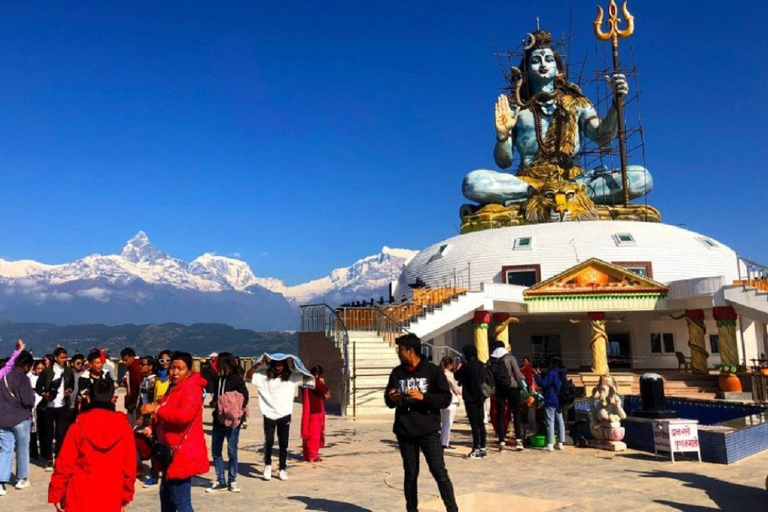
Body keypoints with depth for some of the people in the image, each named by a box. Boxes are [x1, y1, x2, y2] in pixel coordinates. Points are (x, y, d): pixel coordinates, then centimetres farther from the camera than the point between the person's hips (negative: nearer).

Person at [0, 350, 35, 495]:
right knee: (22, 448, 11)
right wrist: (33, 395, 1)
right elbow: (28, 400, -17)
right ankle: (22, 479, 21)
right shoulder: (22, 378, -15)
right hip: (20, 418, -5)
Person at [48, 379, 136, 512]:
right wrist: (126, 496, 12)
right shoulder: (124, 428, -3)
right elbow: (129, 466, 1)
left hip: (79, 499, 0)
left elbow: (64, 464, -5)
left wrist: (56, 494, 6)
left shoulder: (79, 427, -6)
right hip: (110, 501, 1)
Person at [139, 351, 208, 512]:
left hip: (183, 455, -10)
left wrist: (156, 408, -24)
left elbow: (185, 415, -32)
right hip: (172, 453, 11)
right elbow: (166, 418, 26)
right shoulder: (173, 389, 17)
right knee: (166, 496, 24)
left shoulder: (191, 390, -15)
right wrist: (152, 428, 7)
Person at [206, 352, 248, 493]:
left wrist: (233, 411, -21)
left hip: (232, 421, -6)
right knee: (216, 452, 8)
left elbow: (244, 398, -12)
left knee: (232, 452, 2)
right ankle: (220, 481, 19)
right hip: (218, 420, 6)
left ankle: (232, 481, 14)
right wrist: (215, 403, -1)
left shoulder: (237, 379, -7)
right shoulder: (218, 379, 10)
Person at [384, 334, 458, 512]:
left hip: (428, 431, -4)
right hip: (404, 432, 4)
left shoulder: (432, 371, -5)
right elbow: (388, 401, 15)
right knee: (410, 474, 13)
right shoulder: (397, 373, 8)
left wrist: (423, 397, -20)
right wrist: (392, 399, -8)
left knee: (439, 472, -4)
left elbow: (446, 399, -8)